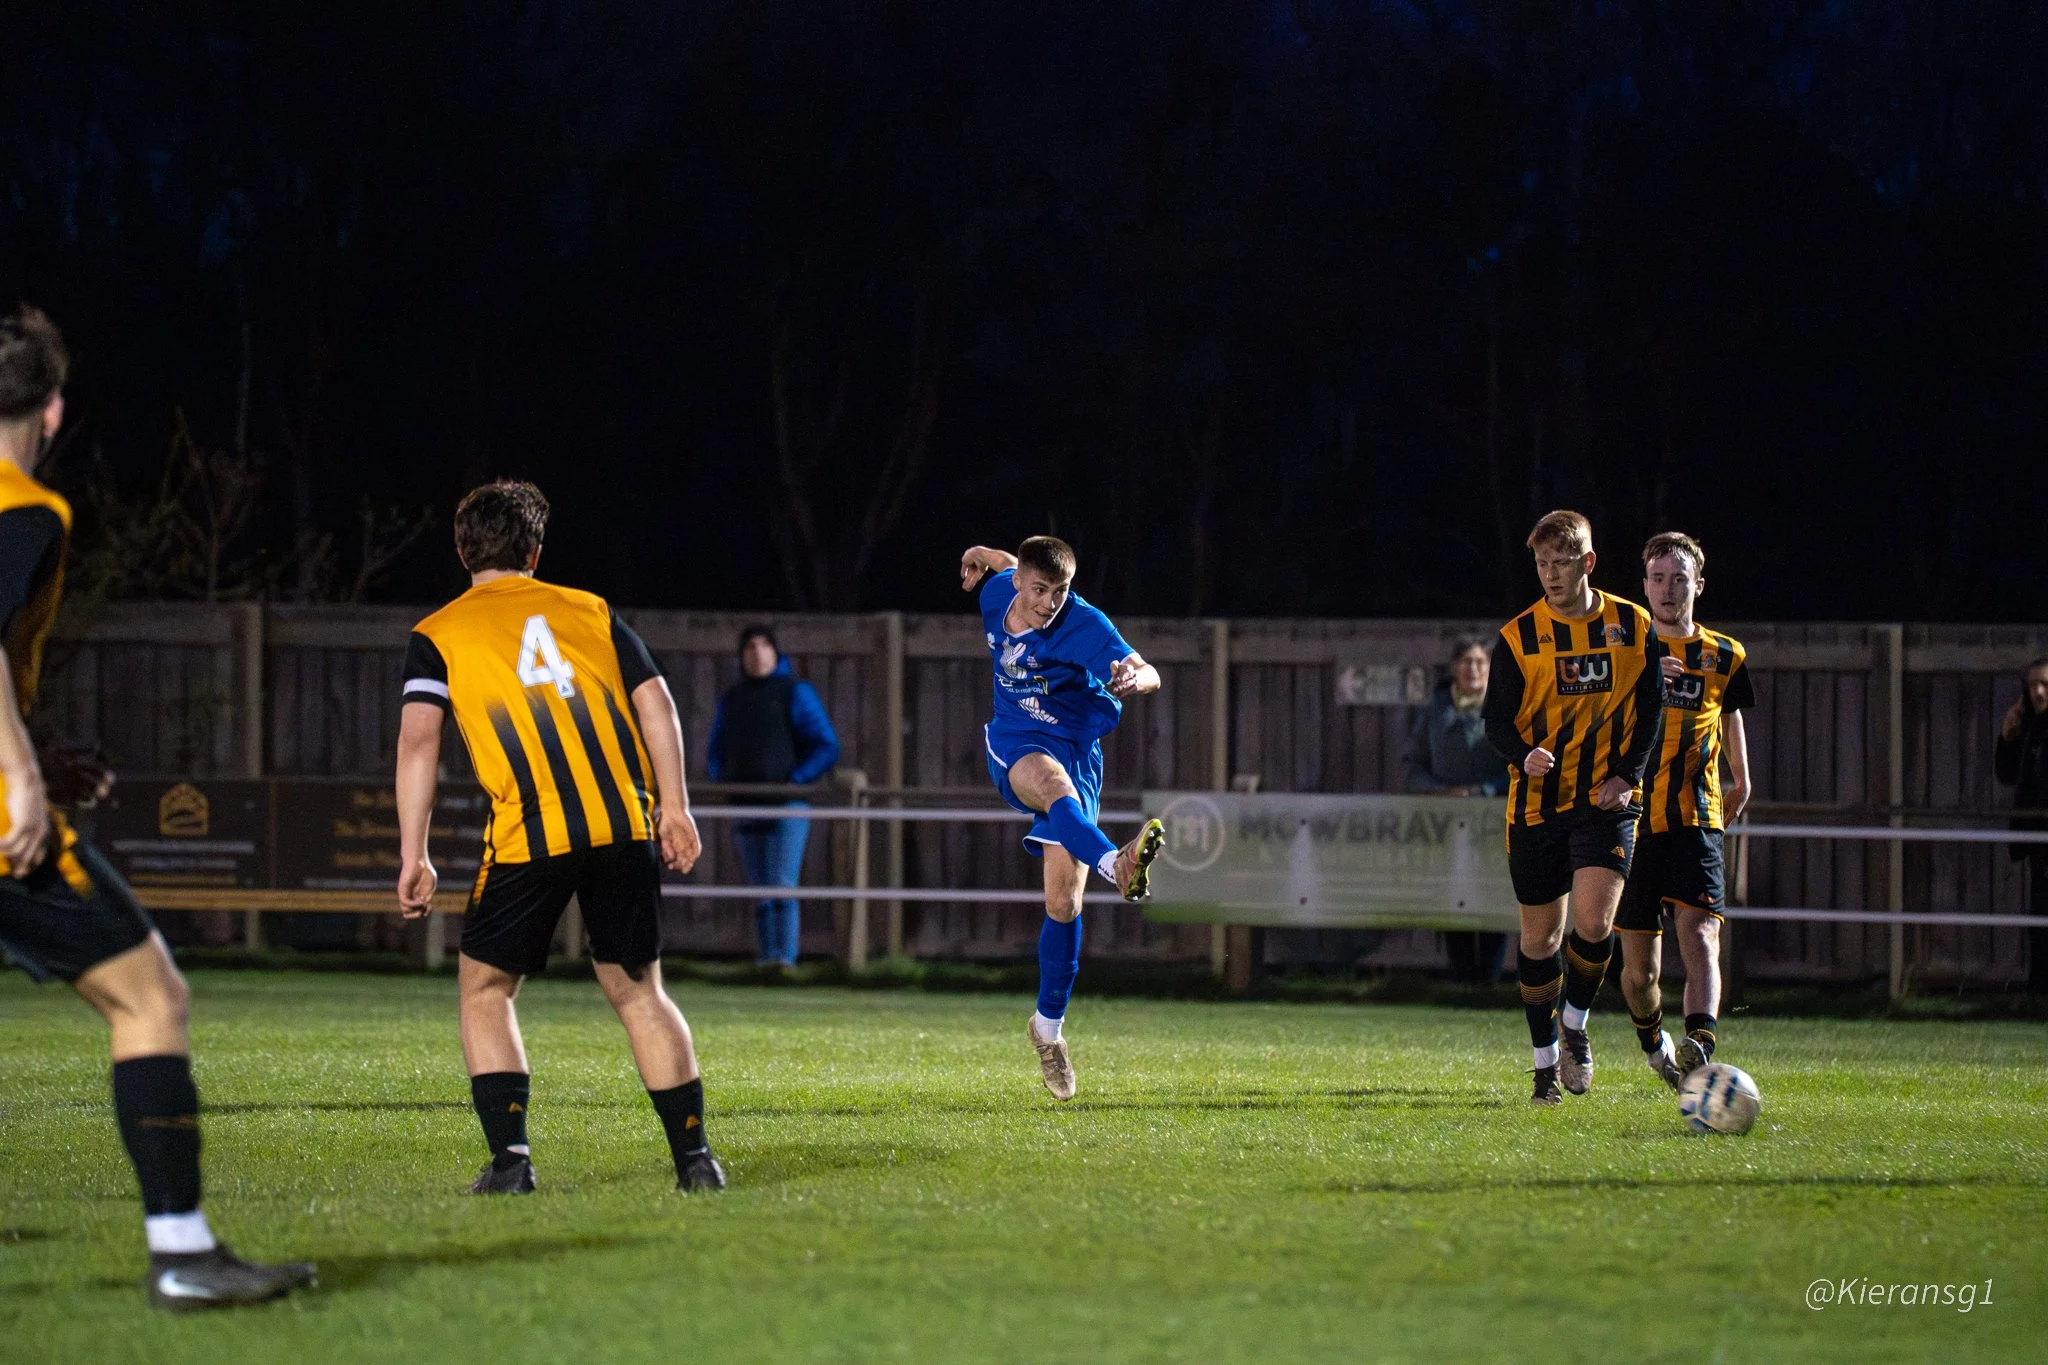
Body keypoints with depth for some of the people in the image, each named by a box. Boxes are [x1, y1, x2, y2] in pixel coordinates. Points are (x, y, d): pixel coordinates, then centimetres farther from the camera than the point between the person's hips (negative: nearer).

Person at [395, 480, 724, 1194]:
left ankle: (510, 1156, -1)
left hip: (529, 834, -3)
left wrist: (414, 856, -1)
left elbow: (418, 740, -1)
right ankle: (694, 1155, 10)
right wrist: (674, 807, 10)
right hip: (625, 823, 3)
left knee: (484, 987, 12)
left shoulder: (438, 635, 11)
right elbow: (655, 702, 11)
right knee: (638, 990, 15)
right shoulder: (591, 611, 19)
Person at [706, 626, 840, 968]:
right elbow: (716, 753, 27)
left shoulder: (795, 692, 0)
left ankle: (785, 955, -21)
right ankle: (765, 956, 8)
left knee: (782, 885, -16)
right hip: (746, 809, 5)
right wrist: (722, 781, 7)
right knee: (760, 892, 6)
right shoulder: (732, 699, 16)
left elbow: (827, 747, -5)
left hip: (786, 807, -5)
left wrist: (794, 779, -15)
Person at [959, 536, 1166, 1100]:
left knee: (1064, 900, -7)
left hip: (1076, 748, -1)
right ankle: (1118, 865, -70)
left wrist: (1136, 678, -53)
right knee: (1054, 783, -39)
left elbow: (1148, 673, -29)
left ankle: (1048, 1026, 13)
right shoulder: (997, 594, -2)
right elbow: (1003, 562, 22)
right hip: (1013, 744, 1)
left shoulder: (1085, 626, -16)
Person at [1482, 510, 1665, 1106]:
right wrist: (1525, 755, -22)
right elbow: (1496, 719, 0)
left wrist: (1628, 773, -5)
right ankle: (1546, 1062, 20)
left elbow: (1651, 707, 8)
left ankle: (1576, 1025, 10)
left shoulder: (1633, 627, 1)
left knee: (1593, 922, -18)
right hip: (1537, 803, 1)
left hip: (1606, 800, -1)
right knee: (1539, 934, 5)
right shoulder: (1517, 638, -1)